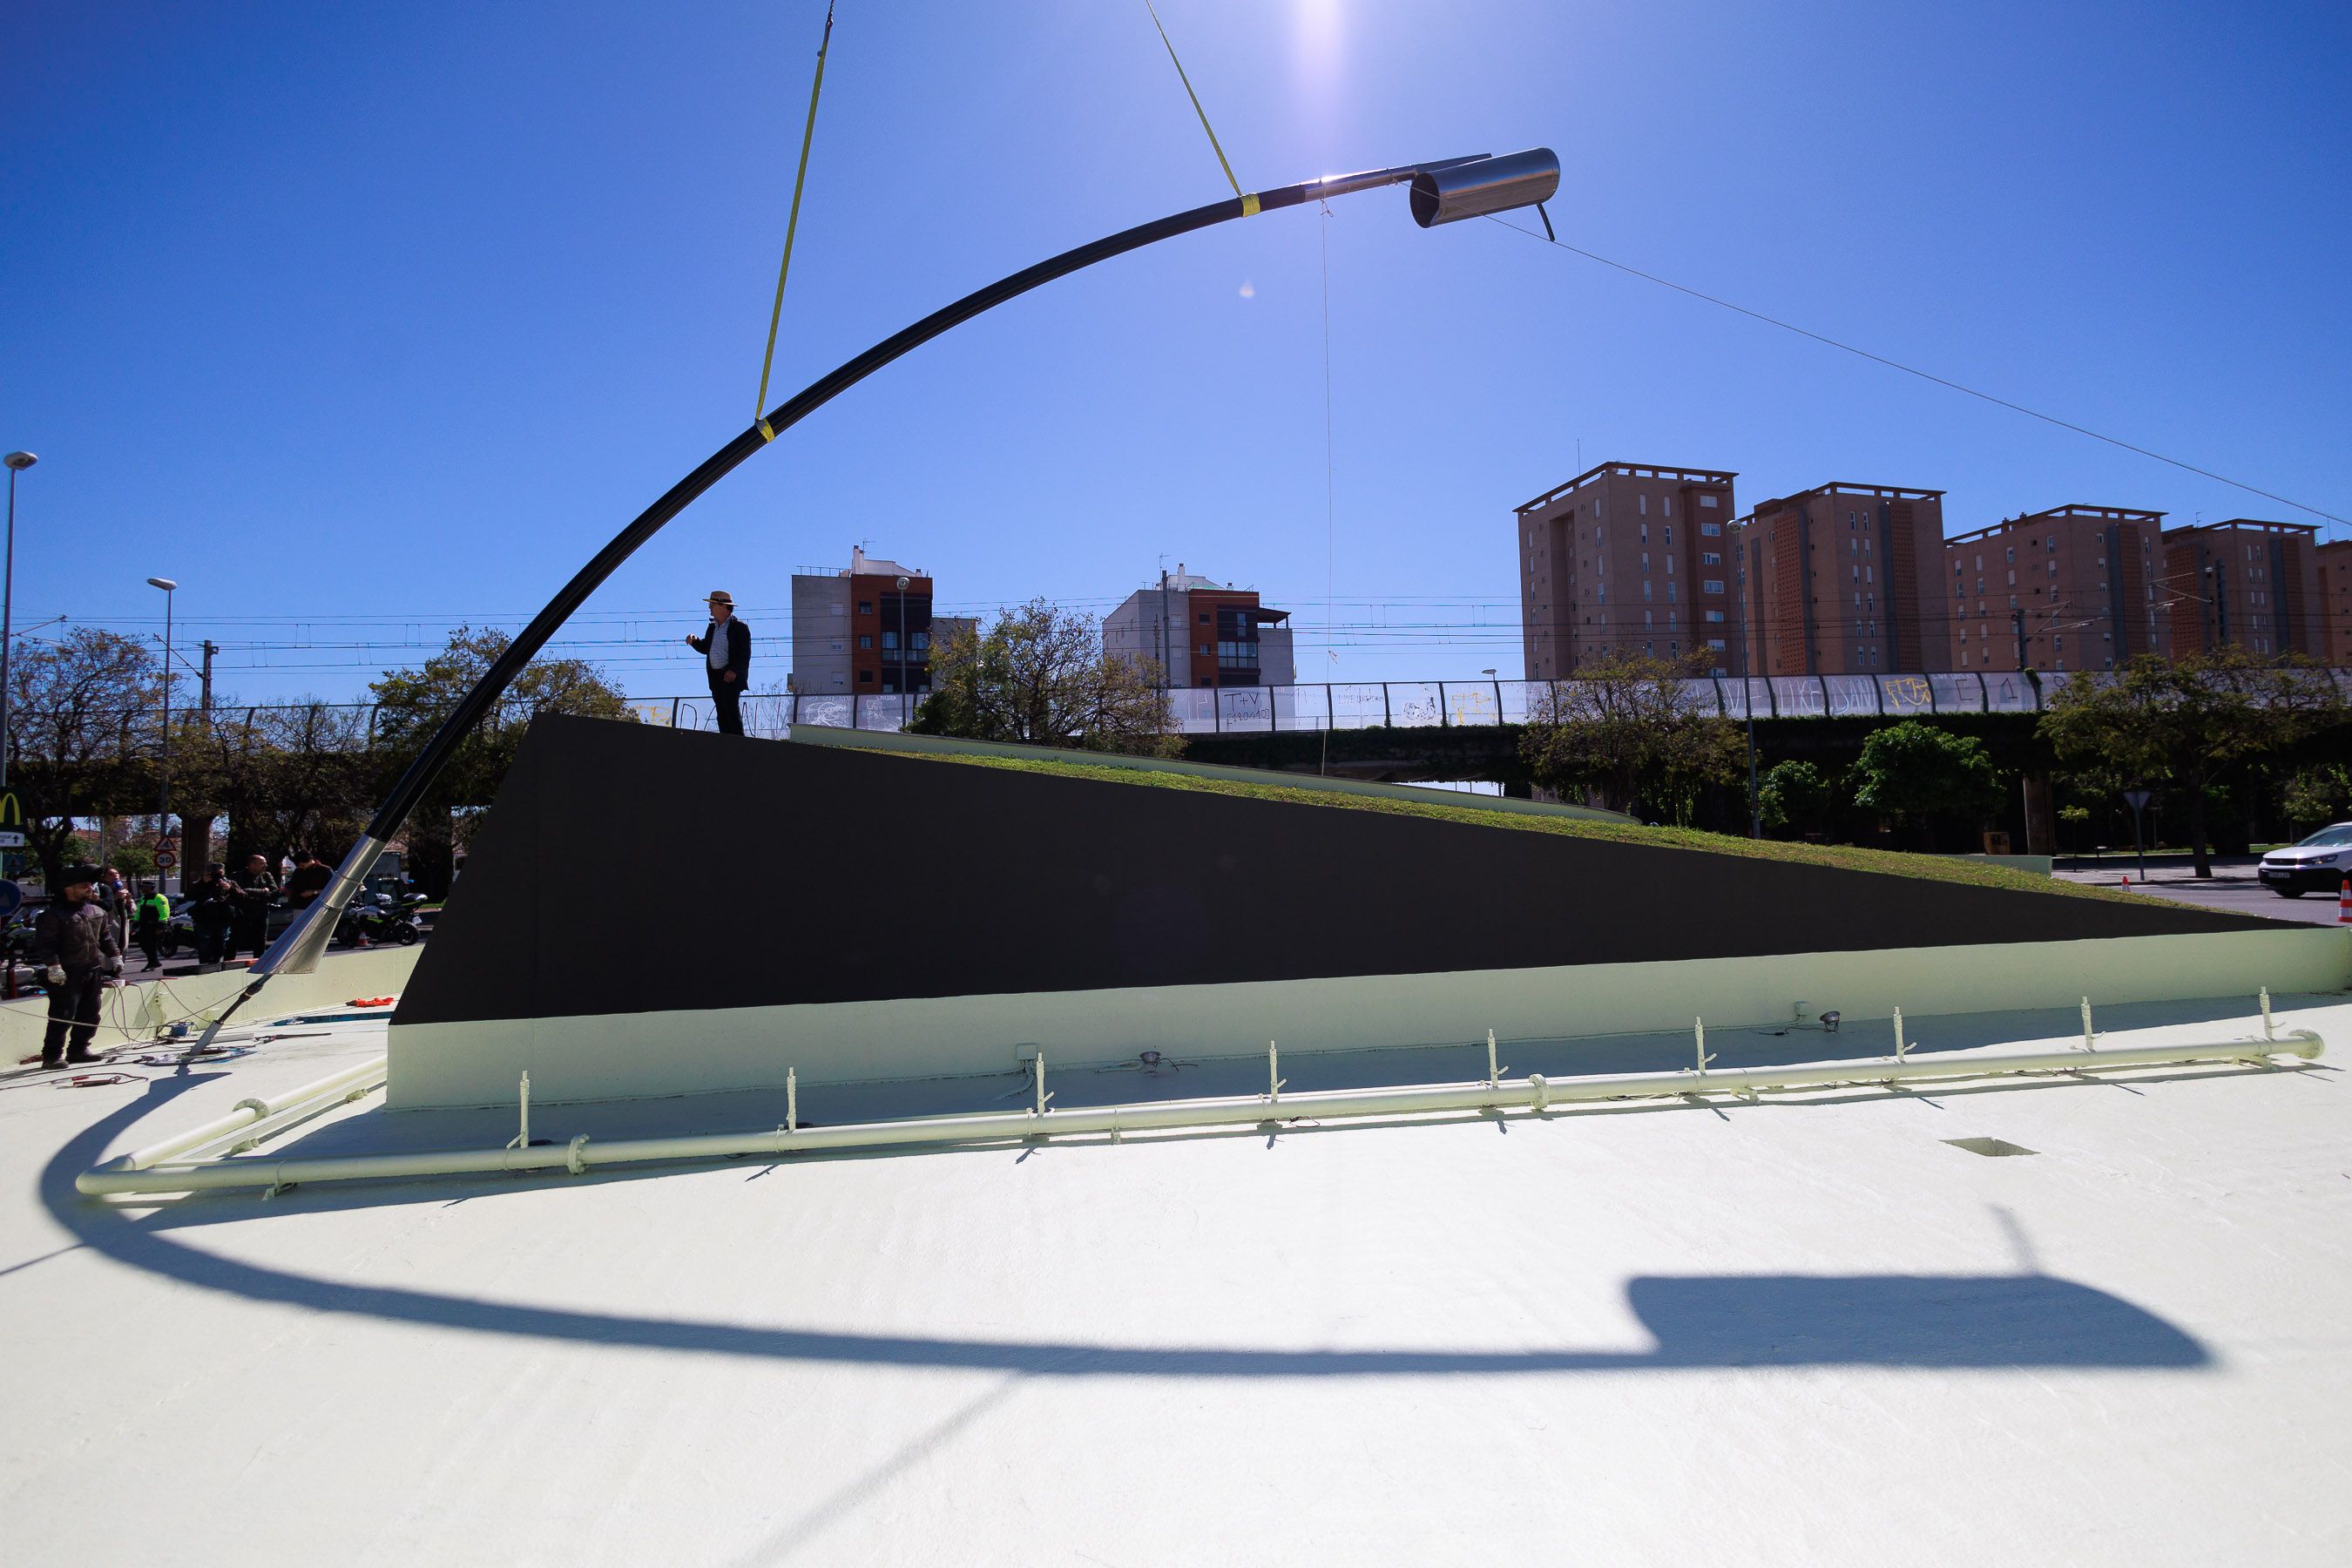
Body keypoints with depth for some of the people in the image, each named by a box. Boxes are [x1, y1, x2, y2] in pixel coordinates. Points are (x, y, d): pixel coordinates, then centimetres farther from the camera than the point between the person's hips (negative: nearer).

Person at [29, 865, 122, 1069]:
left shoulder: (97, 911, 13)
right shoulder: (53, 915, -7)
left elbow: (106, 937, 22)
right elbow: (44, 944, -12)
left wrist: (115, 957, 14)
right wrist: (53, 967, -20)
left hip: (94, 972, 7)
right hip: (66, 976, -7)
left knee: (90, 1015, 10)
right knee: (63, 1016, -7)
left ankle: (79, 1050, 22)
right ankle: (52, 1055, 1)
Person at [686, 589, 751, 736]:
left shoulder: (740, 627, -5)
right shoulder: (712, 627, 18)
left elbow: (745, 654, -11)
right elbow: (705, 648, 23)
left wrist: (734, 670, -21)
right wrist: (694, 641, 4)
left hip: (732, 676, -7)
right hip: (715, 676, 7)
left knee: (731, 707, -14)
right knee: (721, 711, 6)